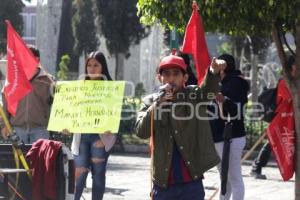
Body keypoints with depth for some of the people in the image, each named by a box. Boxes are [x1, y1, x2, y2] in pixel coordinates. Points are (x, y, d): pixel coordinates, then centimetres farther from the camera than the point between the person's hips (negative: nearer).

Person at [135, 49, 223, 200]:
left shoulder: (194, 96, 4)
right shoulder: (150, 101, 8)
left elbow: (210, 88, -18)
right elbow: (141, 132, -7)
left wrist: (214, 71, -41)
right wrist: (158, 102, -16)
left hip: (191, 183, -1)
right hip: (163, 183, 2)